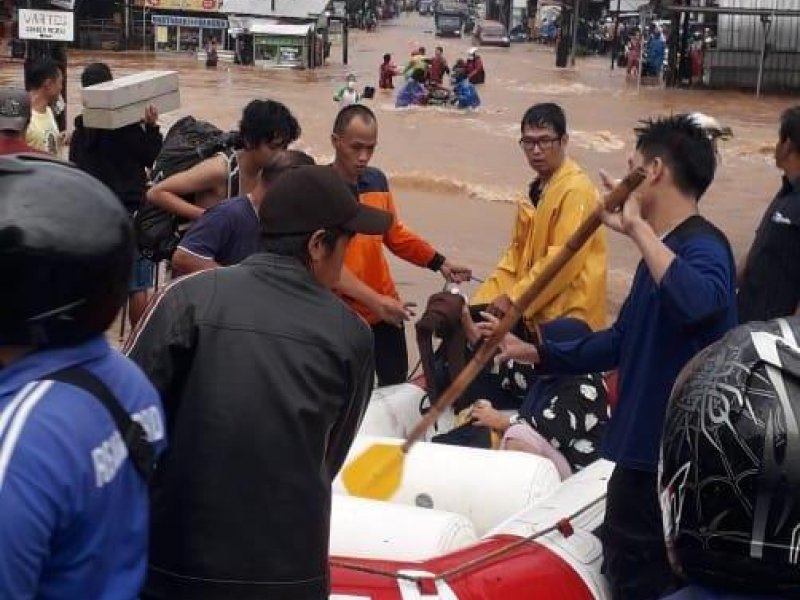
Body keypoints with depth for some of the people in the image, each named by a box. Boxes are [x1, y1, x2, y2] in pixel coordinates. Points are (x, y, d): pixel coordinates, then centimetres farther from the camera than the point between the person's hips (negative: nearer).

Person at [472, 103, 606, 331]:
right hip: (533, 309, 9)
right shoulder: (536, 188, 14)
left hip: (565, 315, -9)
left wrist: (514, 298, -19)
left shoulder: (576, 189, -15)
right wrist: (491, 294, 3)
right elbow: (518, 249, 16)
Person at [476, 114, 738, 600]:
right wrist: (534, 353, 20)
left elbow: (700, 302, -42)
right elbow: (624, 341, 21)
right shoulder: (665, 248, 14)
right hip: (648, 446, 10)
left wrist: (639, 227, -35)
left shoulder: (702, 246, -18)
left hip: (672, 454, -10)